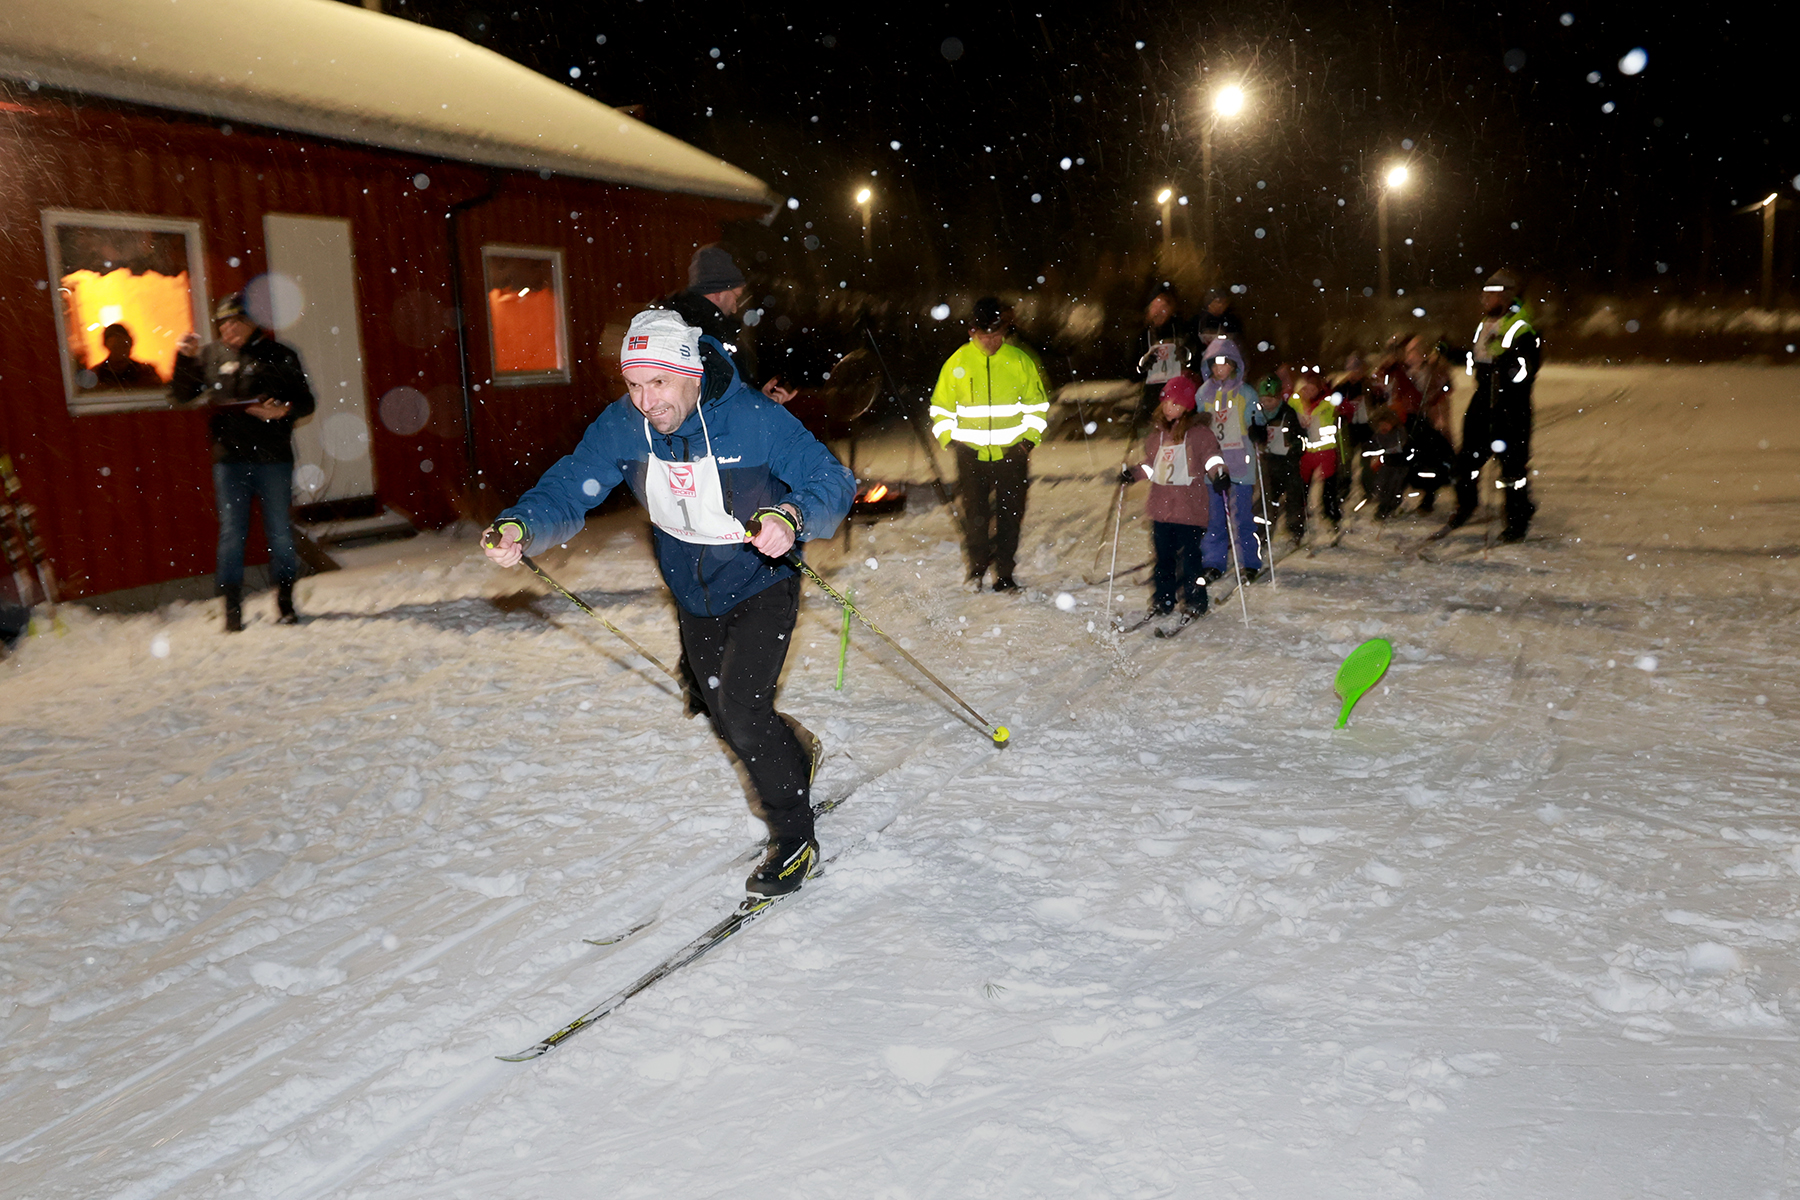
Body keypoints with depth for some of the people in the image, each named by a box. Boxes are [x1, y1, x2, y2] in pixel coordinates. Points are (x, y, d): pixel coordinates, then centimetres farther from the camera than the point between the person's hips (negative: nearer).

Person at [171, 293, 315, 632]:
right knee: (231, 533, 1)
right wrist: (184, 359, -1)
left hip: (273, 457, -1)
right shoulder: (210, 356, 12)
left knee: (279, 532, 3)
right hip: (229, 458, 1)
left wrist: (284, 409, -15)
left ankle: (286, 601, 14)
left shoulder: (278, 355, 7)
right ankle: (232, 609, 6)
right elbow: (180, 395, 12)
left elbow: (306, 402, 6)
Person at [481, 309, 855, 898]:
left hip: (761, 582, -5)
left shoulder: (754, 418, -27)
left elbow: (833, 480, -25)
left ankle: (794, 841, 2)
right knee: (725, 718, 18)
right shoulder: (621, 424, -16)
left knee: (742, 711, -18)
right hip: (693, 591, 6)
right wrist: (521, 525, -39)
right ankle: (795, 751, 51)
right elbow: (569, 488, -18)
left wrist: (792, 516, -47)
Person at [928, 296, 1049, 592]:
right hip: (971, 454, 0)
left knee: (1010, 515, 2)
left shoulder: (1019, 361, 2)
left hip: (1011, 453, 1)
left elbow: (1037, 405, 12)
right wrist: (948, 438, -3)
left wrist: (1029, 437, 0)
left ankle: (1004, 574, 12)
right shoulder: (957, 363, 1)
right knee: (974, 515, -3)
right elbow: (940, 407, 10)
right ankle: (977, 566, 16)